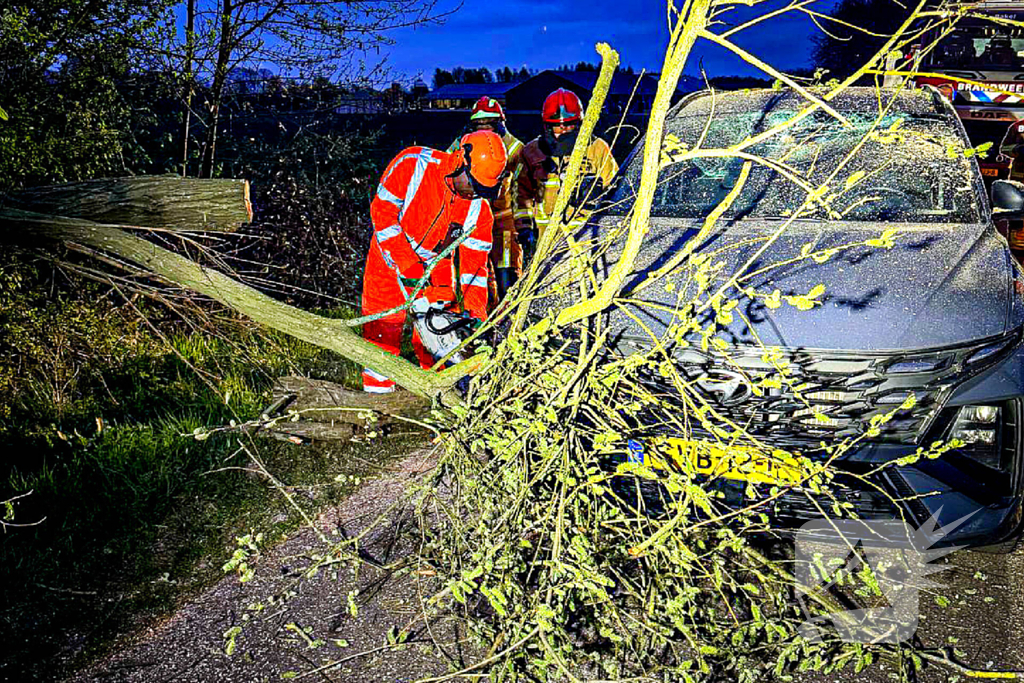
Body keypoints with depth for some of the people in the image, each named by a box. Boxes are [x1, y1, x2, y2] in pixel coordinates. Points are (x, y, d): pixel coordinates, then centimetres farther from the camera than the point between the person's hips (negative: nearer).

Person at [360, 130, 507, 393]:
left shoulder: (479, 208, -17)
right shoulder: (413, 164, -25)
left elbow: (474, 262, -12)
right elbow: (382, 211, -23)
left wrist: (475, 314, -19)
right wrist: (408, 269, -27)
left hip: (437, 263, 2)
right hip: (390, 256, -2)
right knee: (382, 327, -3)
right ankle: (378, 391, 7)